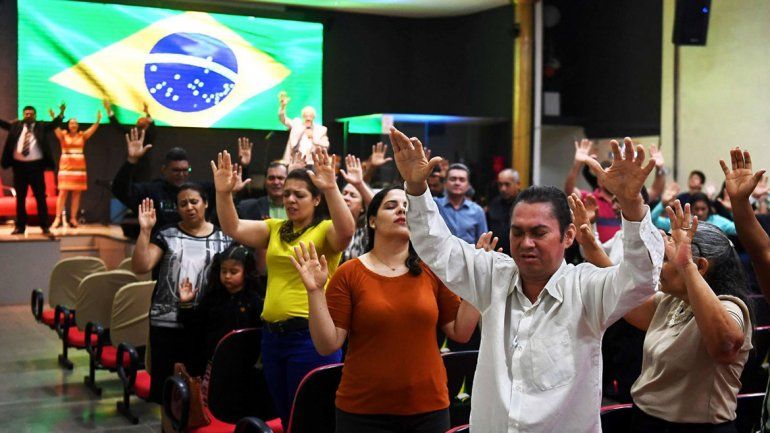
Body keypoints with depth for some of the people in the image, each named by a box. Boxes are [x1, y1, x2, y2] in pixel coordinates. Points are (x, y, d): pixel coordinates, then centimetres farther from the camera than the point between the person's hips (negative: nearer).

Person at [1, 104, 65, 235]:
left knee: (40, 197, 1)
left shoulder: (41, 126, 5)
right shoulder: (15, 126, 12)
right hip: (19, 165, 2)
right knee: (20, 197, 8)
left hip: (36, 165, -2)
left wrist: (61, 113, -24)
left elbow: (54, 124, -6)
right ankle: (20, 226, 15)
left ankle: (45, 226, 5)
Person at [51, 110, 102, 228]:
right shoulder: (63, 135, 3)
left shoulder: (82, 135, 6)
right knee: (63, 192, -7)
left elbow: (93, 129, -6)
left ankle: (73, 218, 7)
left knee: (76, 193, 3)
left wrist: (98, 120, -23)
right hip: (66, 166, -2)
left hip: (79, 166, 2)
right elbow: (56, 129, -16)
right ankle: (58, 218, -7)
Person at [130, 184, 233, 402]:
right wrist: (145, 230, -15)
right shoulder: (166, 235, 2)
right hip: (166, 323, 0)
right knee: (167, 382, 5)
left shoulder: (223, 238, 6)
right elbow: (140, 267, -9)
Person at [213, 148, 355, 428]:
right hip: (272, 334, 7)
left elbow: (346, 231, -28)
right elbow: (233, 228, 3)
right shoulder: (274, 229, 12)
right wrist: (223, 193, -11)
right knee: (286, 417, 18)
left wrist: (332, 189, -39)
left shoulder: (325, 230, -6)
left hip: (311, 336, -7)